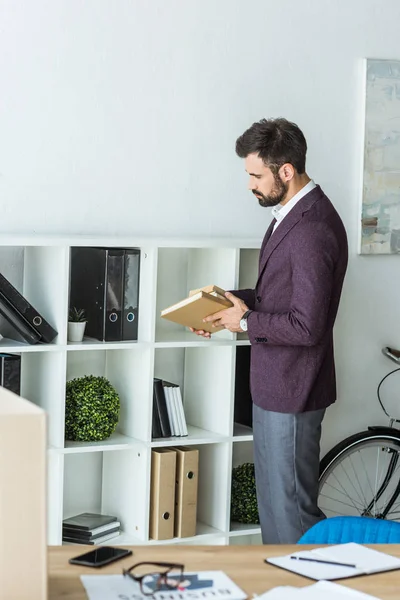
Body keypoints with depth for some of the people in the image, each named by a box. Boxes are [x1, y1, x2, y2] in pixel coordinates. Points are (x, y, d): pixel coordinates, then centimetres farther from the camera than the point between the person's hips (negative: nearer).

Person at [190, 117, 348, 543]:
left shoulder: (313, 230, -24)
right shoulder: (291, 213, 9)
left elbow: (306, 327, -26)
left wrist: (246, 321, -13)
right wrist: (233, 300, 5)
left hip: (292, 391, -10)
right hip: (274, 382, 10)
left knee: (291, 506, 0)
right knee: (273, 497, 20)